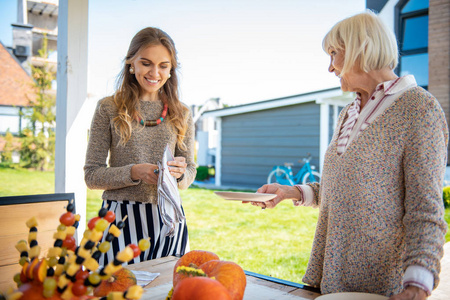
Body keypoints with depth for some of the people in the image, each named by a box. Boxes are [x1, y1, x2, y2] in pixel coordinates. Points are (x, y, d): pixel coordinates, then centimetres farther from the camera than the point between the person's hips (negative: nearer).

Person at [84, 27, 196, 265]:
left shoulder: (181, 114, 7)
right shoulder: (109, 108, 0)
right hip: (121, 219, -2)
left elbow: (190, 172, 9)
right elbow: (92, 175, -2)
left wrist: (180, 173, -14)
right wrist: (134, 172, -18)